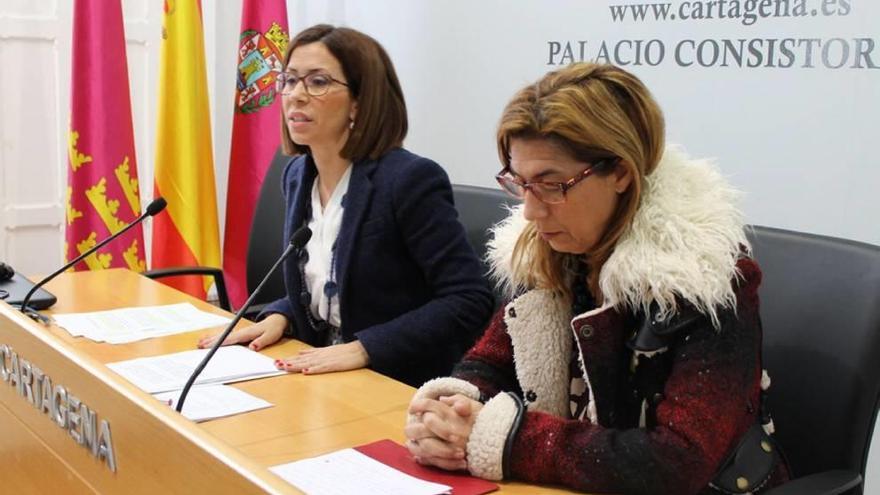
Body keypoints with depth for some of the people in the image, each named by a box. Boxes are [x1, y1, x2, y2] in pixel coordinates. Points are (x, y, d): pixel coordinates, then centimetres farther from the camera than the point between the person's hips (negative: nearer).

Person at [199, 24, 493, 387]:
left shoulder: (410, 179, -18)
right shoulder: (298, 176, 5)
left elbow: (470, 299, -21)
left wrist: (362, 349, -25)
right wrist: (279, 317, -3)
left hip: (400, 389, -6)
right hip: (318, 378, 6)